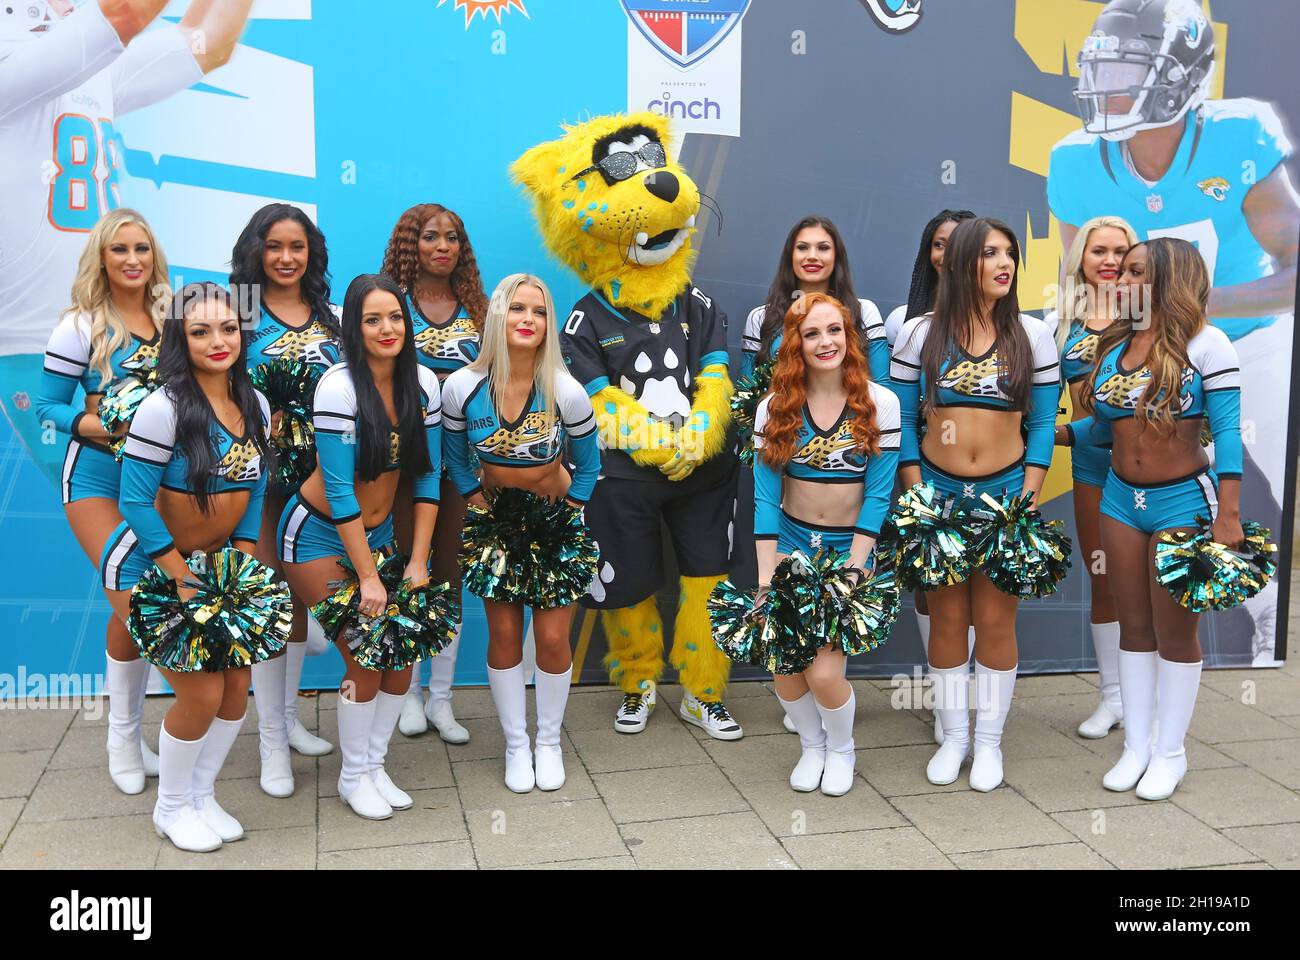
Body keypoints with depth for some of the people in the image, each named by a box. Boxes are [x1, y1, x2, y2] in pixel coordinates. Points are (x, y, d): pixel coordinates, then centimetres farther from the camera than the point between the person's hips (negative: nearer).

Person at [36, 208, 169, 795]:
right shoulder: (80, 327, -5)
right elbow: (48, 408, -3)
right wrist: (98, 425, -19)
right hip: (97, 476, -4)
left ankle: (132, 730, 21)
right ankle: (122, 735, 7)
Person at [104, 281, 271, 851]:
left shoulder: (255, 407, 0)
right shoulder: (165, 407, -20)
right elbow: (135, 501, -19)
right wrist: (184, 580, -17)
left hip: (211, 564, 6)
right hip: (146, 568, -6)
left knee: (238, 686, 4)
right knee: (203, 693, -8)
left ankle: (201, 796, 27)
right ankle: (171, 809, 18)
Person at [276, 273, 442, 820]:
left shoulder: (423, 383, -6)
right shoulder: (339, 387, -22)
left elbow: (427, 477, -2)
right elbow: (340, 491, -21)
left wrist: (418, 563, -6)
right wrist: (367, 577, -20)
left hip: (377, 532, 5)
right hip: (319, 535, -5)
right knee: (366, 663, -6)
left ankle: (375, 765, 22)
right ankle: (353, 777, 16)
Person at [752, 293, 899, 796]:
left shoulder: (880, 404, -7)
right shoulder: (775, 408, -3)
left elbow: (878, 493, -7)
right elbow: (765, 495, -6)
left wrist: (852, 569, -14)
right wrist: (766, 574, -14)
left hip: (850, 547, -2)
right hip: (791, 545, 2)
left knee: (824, 672, -13)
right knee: (784, 666, -5)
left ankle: (841, 749, 21)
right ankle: (811, 745, 27)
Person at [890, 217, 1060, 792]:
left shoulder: (1032, 336, 1)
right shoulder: (919, 334, -1)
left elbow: (1042, 425, 2)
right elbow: (903, 422, 1)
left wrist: (1028, 500, -6)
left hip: (1005, 492, 0)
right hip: (937, 491, 0)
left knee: (995, 619, 4)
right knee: (946, 618, 7)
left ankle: (989, 741, 18)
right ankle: (953, 736, 21)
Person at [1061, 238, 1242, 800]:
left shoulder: (1205, 344, -9)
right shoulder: (1114, 346, 7)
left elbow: (1227, 431, -11)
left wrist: (1228, 517, -16)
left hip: (1182, 499, -5)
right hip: (1121, 496, 5)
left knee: (1174, 630, 5)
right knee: (1134, 626, 11)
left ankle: (1170, 753, 19)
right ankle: (1136, 746, 22)